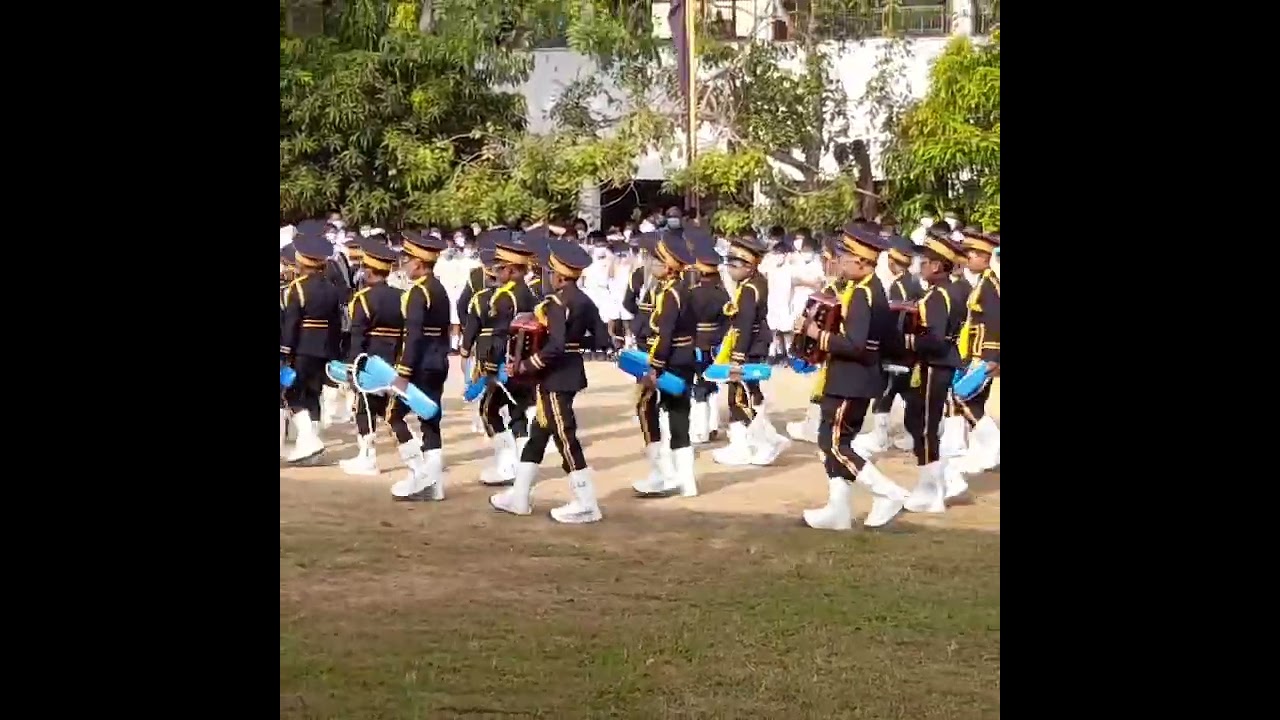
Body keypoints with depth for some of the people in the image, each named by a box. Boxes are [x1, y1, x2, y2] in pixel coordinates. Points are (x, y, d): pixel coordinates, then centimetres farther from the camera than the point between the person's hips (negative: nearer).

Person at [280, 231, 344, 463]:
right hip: (325, 350, 6)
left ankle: (308, 438, -16)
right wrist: (333, 352, 18)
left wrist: (284, 355, -14)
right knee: (313, 394, 12)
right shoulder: (332, 289, 7)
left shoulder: (296, 288, -12)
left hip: (301, 349, -6)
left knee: (294, 394, -1)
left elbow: (290, 324, -16)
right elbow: (336, 323, 11)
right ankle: (310, 441, 13)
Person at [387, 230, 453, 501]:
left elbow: (414, 334, -22)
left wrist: (403, 371, -23)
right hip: (438, 364, 9)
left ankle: (419, 473, -6)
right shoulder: (440, 290, 12)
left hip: (420, 365, -9)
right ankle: (433, 483, 8)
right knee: (430, 420, 9)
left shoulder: (418, 291, -15)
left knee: (395, 413, -1)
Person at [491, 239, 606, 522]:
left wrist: (527, 365, -20)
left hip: (555, 377, -10)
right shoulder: (584, 300, 7)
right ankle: (519, 496, 24)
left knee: (566, 437, -4)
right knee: (538, 433, 16)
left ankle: (586, 504, 0)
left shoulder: (557, 303, -19)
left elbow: (555, 346, -28)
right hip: (571, 373, 10)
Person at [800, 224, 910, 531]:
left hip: (851, 382, -10)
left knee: (834, 443, -6)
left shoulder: (862, 295, -21)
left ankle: (887, 493, -4)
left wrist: (820, 336, -18)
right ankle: (838, 509, 15)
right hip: (851, 380, 10)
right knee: (835, 442, 12)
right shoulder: (869, 289, 11)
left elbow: (854, 344, -28)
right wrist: (828, 334, 9)